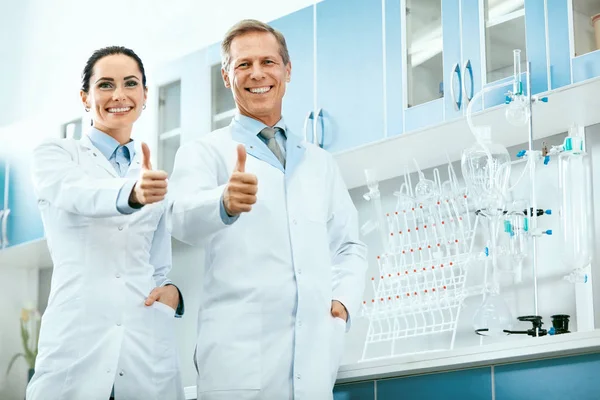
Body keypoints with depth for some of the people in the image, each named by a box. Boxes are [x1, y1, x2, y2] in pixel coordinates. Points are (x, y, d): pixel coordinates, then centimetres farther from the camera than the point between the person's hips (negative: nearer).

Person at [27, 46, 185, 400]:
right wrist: (132, 193, -37)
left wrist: (174, 291, -2)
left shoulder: (158, 177, 18)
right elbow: (77, 194, -15)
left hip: (148, 345, 3)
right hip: (76, 343, -3)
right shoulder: (56, 154, 7)